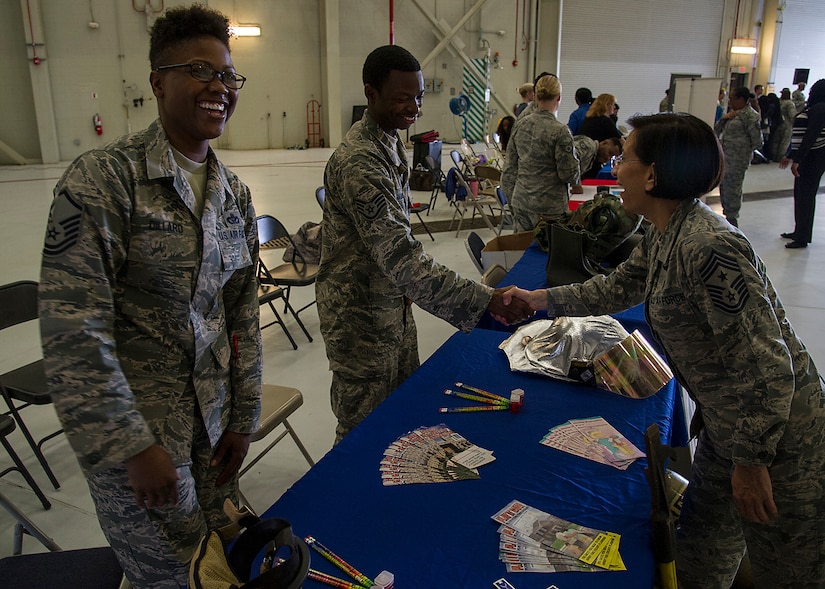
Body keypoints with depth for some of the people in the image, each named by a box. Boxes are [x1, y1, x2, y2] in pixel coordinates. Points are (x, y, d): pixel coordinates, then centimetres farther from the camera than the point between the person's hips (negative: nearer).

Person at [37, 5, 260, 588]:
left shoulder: (235, 194, 4)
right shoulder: (103, 178, -16)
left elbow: (243, 314, 8)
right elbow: (73, 331, -19)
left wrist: (243, 419, 9)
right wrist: (134, 447, -18)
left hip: (212, 423, 6)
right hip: (133, 429, -5)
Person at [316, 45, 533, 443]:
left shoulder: (390, 140, 6)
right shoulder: (359, 162, -28)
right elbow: (399, 257, -35)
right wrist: (485, 300, -40)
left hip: (392, 301, 9)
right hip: (359, 310, -9)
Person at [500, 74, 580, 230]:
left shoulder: (520, 125, 3)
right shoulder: (560, 131, -14)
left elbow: (510, 166, 10)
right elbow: (569, 173, -10)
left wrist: (511, 197, 19)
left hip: (521, 200, 6)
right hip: (549, 205, -6)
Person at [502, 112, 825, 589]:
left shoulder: (710, 249, -30)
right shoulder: (663, 236, 1)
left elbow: (768, 369, -27)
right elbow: (617, 288, 18)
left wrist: (752, 461, -19)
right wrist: (540, 299, 15)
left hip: (781, 443, -9)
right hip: (728, 426, 9)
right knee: (700, 549, 25)